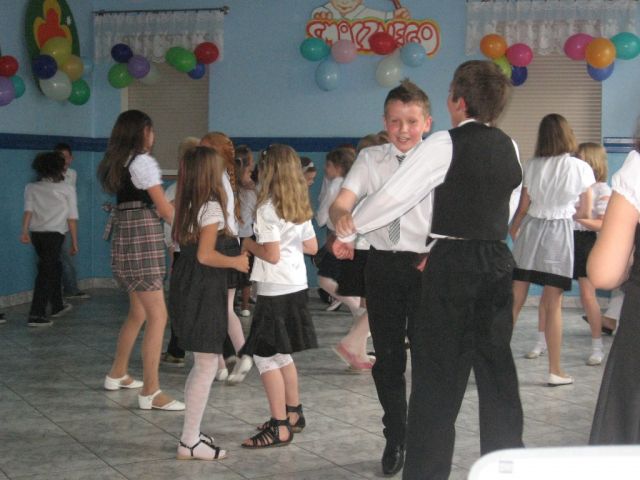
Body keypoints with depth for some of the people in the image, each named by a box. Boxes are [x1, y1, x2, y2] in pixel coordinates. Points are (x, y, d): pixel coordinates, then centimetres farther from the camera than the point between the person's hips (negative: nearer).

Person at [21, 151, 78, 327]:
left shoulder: (32, 188, 10)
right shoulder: (67, 189, 3)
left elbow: (28, 210, -5)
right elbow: (72, 218, 1)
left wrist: (24, 231, -14)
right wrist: (74, 242, 5)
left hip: (36, 233, 5)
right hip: (54, 234, -5)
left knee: (54, 267, 22)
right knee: (46, 272, -3)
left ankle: (57, 306, 35)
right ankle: (36, 315, -10)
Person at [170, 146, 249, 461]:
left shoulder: (187, 205, 11)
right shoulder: (211, 207, -14)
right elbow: (205, 255, -20)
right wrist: (236, 262, -9)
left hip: (186, 286, 10)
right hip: (204, 291, -9)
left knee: (201, 364, 17)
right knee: (207, 366, -3)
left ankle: (191, 434, 22)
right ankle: (190, 443, 1)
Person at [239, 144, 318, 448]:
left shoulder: (267, 208, -15)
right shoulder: (300, 207, 9)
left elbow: (272, 254, -19)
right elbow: (312, 247, 14)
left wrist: (250, 245, -3)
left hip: (275, 291, -9)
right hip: (297, 286, 9)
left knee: (265, 356, -2)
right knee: (281, 354, 20)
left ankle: (279, 427, 0)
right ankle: (293, 414, 30)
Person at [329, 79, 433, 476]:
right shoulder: (371, 159, 6)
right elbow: (342, 201, -5)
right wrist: (342, 215, -29)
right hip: (382, 262, 3)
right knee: (387, 355, 11)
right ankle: (395, 438, 30)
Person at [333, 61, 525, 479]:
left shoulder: (445, 144, -10)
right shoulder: (509, 148, 10)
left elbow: (394, 196, -13)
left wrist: (351, 227, 2)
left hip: (451, 267, -6)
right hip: (498, 264, 6)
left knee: (438, 375, 1)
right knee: (497, 371, 13)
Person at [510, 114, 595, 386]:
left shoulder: (532, 166, 0)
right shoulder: (581, 169, -4)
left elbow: (523, 208, 4)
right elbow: (585, 213, 1)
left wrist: (513, 231, 22)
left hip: (530, 231, 2)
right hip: (559, 235, -2)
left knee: (515, 300, 7)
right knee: (553, 305, 2)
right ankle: (555, 371, 9)